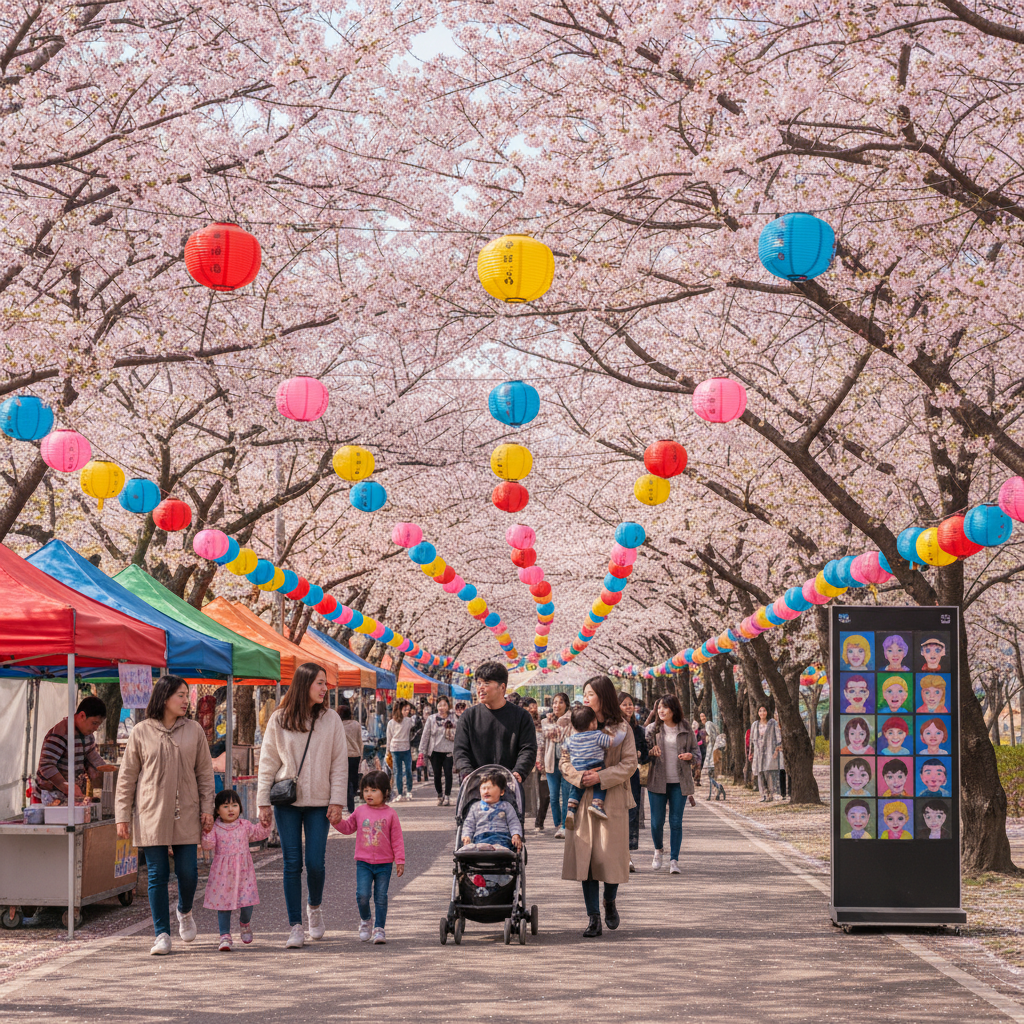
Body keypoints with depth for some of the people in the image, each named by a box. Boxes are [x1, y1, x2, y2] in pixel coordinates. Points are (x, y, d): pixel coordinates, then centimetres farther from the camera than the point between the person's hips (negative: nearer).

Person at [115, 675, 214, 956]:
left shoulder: (194, 730, 7)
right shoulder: (141, 732, 1)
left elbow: (205, 772, 10)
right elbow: (127, 776, 4)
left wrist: (207, 808, 3)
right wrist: (122, 816, 0)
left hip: (186, 814, 1)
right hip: (151, 814, -1)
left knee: (187, 870, 0)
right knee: (157, 874, 0)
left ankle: (185, 911, 31)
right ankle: (162, 935, 8)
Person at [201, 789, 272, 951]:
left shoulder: (245, 826, 5)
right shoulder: (214, 828, -1)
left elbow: (260, 834, 13)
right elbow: (207, 845, -10)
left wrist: (265, 824, -4)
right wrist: (207, 833, -25)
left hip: (243, 870, 1)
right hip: (222, 873, -1)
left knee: (247, 901, -2)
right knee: (223, 903, -1)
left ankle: (245, 923, 30)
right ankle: (225, 936, 5)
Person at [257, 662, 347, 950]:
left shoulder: (330, 718, 3)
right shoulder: (279, 720, 2)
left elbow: (339, 763, 3)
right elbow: (268, 763, 5)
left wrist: (337, 801, -4)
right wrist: (263, 802, 0)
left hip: (319, 802, 0)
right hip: (287, 802, 0)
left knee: (315, 862, -2)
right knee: (292, 863, -2)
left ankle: (315, 907, 28)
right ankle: (295, 927, 5)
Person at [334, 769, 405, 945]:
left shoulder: (390, 814, -1)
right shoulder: (360, 812, 5)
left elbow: (397, 839, 1)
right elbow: (348, 828, 16)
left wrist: (400, 861, -1)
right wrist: (337, 821, -4)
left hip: (384, 864, -1)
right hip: (363, 862, 1)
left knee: (381, 898, 2)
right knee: (362, 895, -9)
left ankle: (379, 929, 12)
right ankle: (365, 920, 17)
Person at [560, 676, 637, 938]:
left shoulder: (621, 729, 0)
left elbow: (629, 764, -5)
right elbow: (565, 761, 6)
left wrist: (601, 777, -17)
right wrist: (579, 777, -14)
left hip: (613, 801, -2)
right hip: (582, 800, 2)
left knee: (612, 855, 0)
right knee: (586, 856, -2)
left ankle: (609, 902, 29)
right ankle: (593, 918, 4)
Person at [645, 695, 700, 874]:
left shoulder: (686, 729, 4)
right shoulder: (652, 729, 3)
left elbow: (696, 751, 10)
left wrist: (690, 756, -12)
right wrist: (651, 752, -18)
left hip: (679, 782, 0)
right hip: (657, 781, 0)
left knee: (676, 821, -2)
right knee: (657, 821, 2)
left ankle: (674, 860, 3)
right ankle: (658, 850, 29)